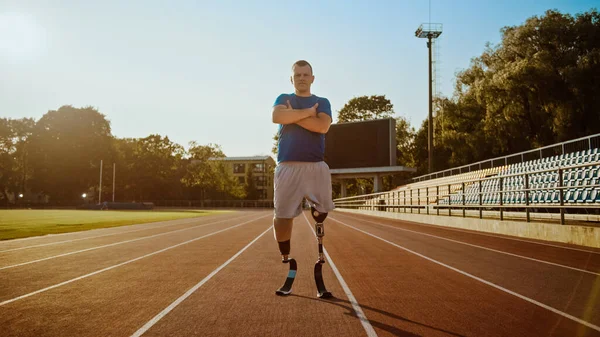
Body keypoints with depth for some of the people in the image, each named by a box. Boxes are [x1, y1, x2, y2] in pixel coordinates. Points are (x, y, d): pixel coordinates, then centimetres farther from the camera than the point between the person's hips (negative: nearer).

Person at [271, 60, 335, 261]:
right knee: (282, 215, -2)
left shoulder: (322, 102, 15)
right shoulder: (283, 99, 15)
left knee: (323, 212, -2)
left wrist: (293, 114, -3)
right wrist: (308, 111, -6)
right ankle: (285, 257, 11)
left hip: (316, 165, 1)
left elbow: (322, 126, -7)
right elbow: (277, 117, -9)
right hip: (287, 165, 0)